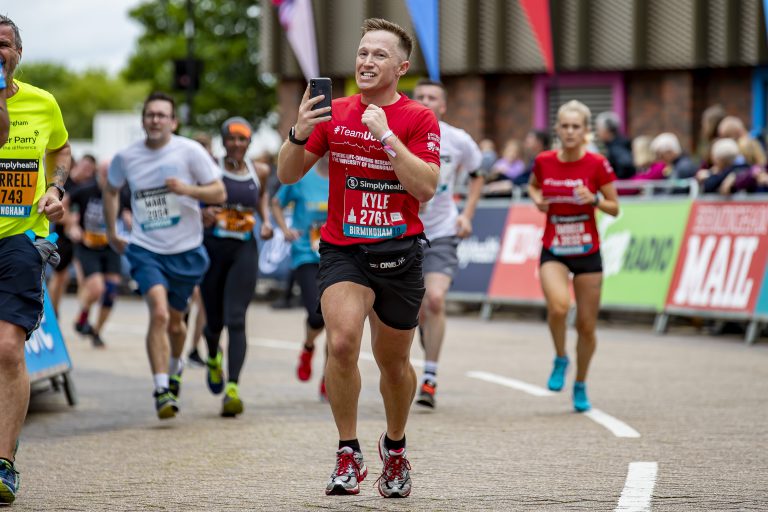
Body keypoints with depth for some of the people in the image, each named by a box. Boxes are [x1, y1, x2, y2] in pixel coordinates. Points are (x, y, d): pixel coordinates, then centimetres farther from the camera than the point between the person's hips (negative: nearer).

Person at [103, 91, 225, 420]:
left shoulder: (190, 152, -8)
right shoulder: (126, 157, -1)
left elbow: (219, 193, -6)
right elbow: (111, 190, 19)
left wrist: (187, 189, -23)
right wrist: (111, 234, 18)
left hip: (186, 250, 0)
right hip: (146, 250, 0)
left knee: (175, 321, 14)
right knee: (159, 313, -21)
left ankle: (175, 366, 47)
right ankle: (161, 390, -20)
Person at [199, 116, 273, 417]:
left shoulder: (259, 172, 7)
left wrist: (266, 220, 11)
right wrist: (203, 214, -17)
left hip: (244, 251, 1)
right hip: (213, 248, -1)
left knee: (236, 320, -14)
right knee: (215, 321, 10)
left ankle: (232, 389, -22)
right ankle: (213, 358, 47)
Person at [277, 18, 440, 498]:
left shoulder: (419, 119, -3)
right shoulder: (334, 113, 5)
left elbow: (426, 188, -16)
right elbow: (288, 174, 6)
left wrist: (386, 135, -22)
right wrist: (300, 133, -13)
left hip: (399, 254, -1)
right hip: (342, 248, 1)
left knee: (394, 362, 12)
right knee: (342, 342, -23)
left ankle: (395, 447, 39)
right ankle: (349, 454, -11)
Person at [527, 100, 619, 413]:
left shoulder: (597, 164, -9)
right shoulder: (544, 162, -3)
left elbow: (614, 208, -3)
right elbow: (533, 186, 19)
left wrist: (594, 200, -22)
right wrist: (537, 199, -3)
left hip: (587, 253, 0)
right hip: (553, 252, 0)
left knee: (587, 326, 5)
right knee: (558, 305, -28)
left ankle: (580, 386, 28)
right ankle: (560, 359, 1)